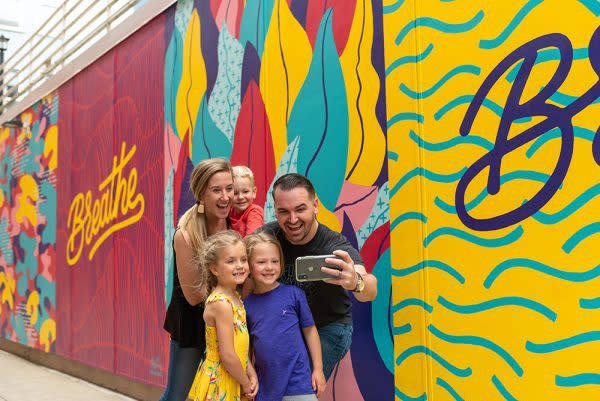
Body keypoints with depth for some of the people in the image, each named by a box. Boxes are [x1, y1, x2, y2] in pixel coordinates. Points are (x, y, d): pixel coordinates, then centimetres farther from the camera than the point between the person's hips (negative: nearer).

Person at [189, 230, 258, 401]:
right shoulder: (221, 303, -23)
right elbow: (228, 356, -23)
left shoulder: (234, 297, 4)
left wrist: (251, 373, 0)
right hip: (219, 387, -8)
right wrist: (246, 384, -11)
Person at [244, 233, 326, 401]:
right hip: (265, 386, 2)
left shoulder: (293, 294, -7)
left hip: (298, 383, -2)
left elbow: (310, 330, 2)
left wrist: (318, 369, 3)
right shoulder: (246, 305, -1)